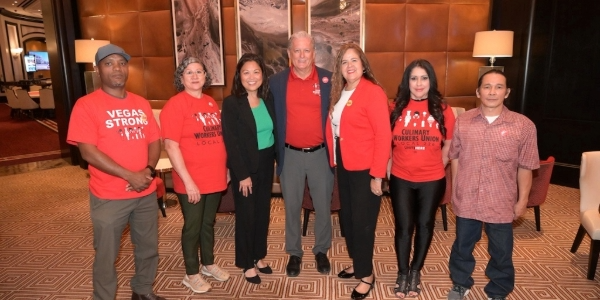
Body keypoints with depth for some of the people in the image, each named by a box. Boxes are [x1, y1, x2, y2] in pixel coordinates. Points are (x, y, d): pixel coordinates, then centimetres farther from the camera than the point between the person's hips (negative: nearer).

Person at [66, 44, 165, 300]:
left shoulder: (141, 104, 8)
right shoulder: (86, 105, -8)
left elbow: (154, 141, 9)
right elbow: (88, 152, -15)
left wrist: (149, 170, -11)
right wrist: (130, 175, -18)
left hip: (146, 192, 5)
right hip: (109, 196, -5)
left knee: (149, 248, 17)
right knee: (106, 255, 9)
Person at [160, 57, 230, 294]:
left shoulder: (211, 103, 9)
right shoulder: (175, 105, -12)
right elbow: (171, 146, -17)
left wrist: (225, 169, 14)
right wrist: (187, 180, -19)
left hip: (215, 178, 6)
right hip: (191, 182, -6)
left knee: (208, 224, 20)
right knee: (192, 227, 9)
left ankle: (209, 264, 38)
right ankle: (192, 274, 26)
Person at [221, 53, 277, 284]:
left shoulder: (268, 99, 3)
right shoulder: (231, 103, -12)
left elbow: (274, 131, 9)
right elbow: (231, 142, -15)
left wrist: (277, 160, 1)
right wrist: (242, 174, -16)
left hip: (266, 164, 5)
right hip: (244, 167, -5)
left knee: (263, 212, 14)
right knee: (246, 215, 8)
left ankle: (259, 257, 33)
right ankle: (247, 264, 24)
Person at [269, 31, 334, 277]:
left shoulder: (329, 80, -3)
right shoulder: (276, 82, -1)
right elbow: (272, 119, 3)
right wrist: (276, 152, -2)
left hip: (321, 153, 0)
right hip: (290, 155, 1)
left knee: (323, 206, 12)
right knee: (292, 207, 12)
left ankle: (321, 251, 33)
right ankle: (294, 253, 30)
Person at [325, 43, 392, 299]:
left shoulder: (373, 92, -14)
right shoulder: (338, 93, 10)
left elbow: (383, 135, -18)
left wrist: (377, 175, -19)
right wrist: (333, 160, 7)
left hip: (364, 169, -7)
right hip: (344, 166, 8)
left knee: (362, 221, 3)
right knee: (347, 218, 17)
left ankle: (367, 275, 22)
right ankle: (357, 264, 37)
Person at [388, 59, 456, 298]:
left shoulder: (442, 109, -4)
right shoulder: (395, 108, -4)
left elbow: (449, 144, 4)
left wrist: (438, 165, 0)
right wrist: (390, 165, -2)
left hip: (432, 180, 1)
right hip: (401, 179, 0)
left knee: (425, 224, 14)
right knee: (404, 227, 6)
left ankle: (416, 271, 35)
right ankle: (402, 273, 26)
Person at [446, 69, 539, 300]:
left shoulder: (523, 125, -8)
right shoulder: (463, 121, -3)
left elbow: (525, 167, -3)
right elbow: (455, 158, 5)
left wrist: (522, 200, -1)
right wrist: (454, 191, 7)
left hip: (502, 203, -1)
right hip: (466, 199, 1)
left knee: (501, 253, 15)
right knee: (462, 246, 18)